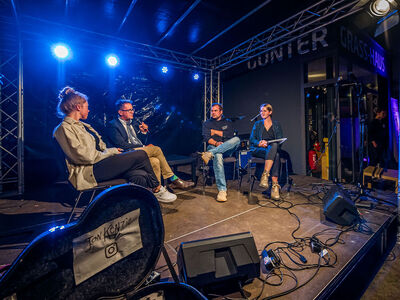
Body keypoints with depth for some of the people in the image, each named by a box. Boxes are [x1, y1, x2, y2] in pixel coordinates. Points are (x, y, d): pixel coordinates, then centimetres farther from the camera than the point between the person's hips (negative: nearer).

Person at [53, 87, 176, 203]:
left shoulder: (81, 125, 24)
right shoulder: (64, 128, -5)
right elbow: (83, 156, -15)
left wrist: (112, 150, 2)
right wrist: (111, 152, -8)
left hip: (99, 164, 9)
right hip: (89, 171, -9)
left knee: (141, 175, -17)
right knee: (141, 155, -16)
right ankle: (157, 189, 3)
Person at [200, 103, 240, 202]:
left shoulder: (228, 122, 23)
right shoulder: (207, 123, 22)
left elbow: (230, 135, 2)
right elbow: (206, 138, 3)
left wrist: (214, 131, 4)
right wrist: (216, 143, -16)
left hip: (227, 149, 1)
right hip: (213, 147, -1)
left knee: (236, 139, -31)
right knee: (218, 156, -39)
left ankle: (210, 154, -40)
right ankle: (222, 190, -39)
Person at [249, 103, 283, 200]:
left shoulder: (276, 125, 19)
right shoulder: (257, 124, 20)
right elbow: (252, 139, 10)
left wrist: (268, 143, -12)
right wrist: (259, 143, -13)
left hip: (274, 148, 1)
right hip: (259, 150, -1)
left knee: (274, 145, -38)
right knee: (275, 155, -35)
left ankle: (265, 175, -42)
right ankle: (275, 185, -39)